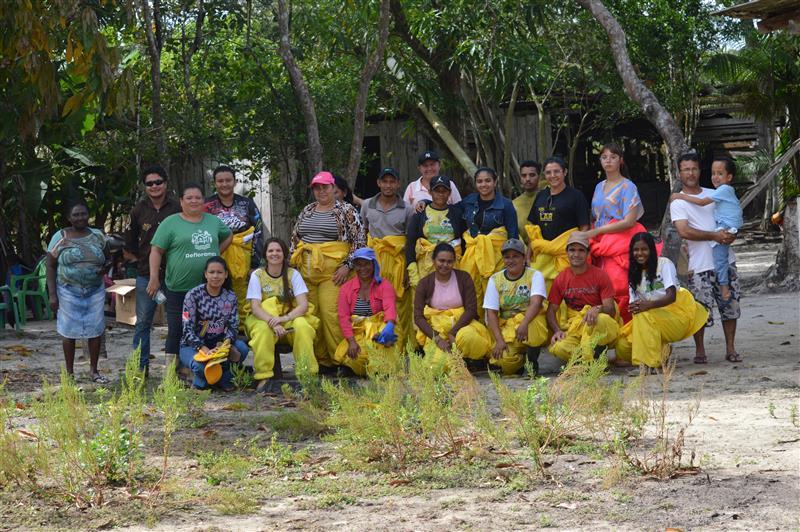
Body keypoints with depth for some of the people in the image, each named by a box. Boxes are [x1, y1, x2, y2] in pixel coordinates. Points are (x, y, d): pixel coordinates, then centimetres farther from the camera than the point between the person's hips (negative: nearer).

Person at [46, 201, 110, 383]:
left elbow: (108, 258, 17)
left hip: (95, 291, 3)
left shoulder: (98, 236, 6)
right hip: (69, 291, -2)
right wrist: (52, 294, -8)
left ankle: (94, 370, 15)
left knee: (95, 329, 2)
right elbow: (50, 266, -1)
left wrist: (106, 266, -8)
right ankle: (69, 372, 11)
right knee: (69, 331, 1)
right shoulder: (60, 238, -2)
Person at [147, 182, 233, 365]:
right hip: (178, 288, -4)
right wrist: (154, 279, -10)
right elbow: (156, 250, -4)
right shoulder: (171, 223, -2)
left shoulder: (213, 221, 12)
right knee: (177, 331, -2)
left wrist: (216, 253, 12)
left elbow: (228, 236, 29)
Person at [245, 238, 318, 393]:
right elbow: (255, 307, -11)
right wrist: (272, 321, -31)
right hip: (263, 319, -1)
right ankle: (264, 378, -32)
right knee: (263, 329, -36)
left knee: (302, 326, -33)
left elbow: (303, 305, -9)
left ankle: (307, 375, -28)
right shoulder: (257, 275, 0)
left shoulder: (293, 274, 2)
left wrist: (284, 318, -28)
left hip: (291, 318, 1)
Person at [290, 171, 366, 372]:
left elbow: (359, 241, -2)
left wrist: (347, 266, -9)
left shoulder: (346, 211, 2)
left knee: (331, 314, -15)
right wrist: (293, 263, 14)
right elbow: (295, 238, 23)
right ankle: (320, 360, 6)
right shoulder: (307, 211, 18)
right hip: (306, 270, 5)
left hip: (333, 270, -5)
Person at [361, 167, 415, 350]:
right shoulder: (367, 205, 11)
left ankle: (401, 349, 0)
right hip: (374, 259, 1)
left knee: (401, 305, -4)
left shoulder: (406, 209, 5)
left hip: (399, 259, -1)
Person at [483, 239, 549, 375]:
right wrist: (499, 340, -16)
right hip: (505, 329, 2)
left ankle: (532, 362, -13)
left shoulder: (534, 275, -2)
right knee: (506, 361, -27)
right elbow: (491, 313, -1)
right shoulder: (495, 280, 4)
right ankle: (520, 362, 12)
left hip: (531, 323, -1)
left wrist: (524, 324, -38)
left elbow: (536, 302, -20)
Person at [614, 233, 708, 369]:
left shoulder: (664, 264, -5)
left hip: (676, 316, -6)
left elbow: (672, 296, -18)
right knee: (622, 346, -15)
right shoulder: (634, 275, 14)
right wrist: (634, 308, -18)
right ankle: (663, 351, 8)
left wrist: (649, 305, -36)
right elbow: (635, 305, 7)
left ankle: (651, 362, -31)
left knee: (643, 315, -35)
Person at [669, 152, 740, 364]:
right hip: (700, 265, -5)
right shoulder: (678, 202, -1)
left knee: (730, 306, 6)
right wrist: (715, 236, -18)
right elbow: (684, 231, -14)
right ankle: (699, 351, 10)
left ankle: (730, 349, 15)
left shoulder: (713, 194, 14)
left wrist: (730, 234, -2)